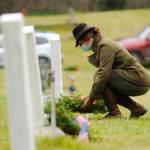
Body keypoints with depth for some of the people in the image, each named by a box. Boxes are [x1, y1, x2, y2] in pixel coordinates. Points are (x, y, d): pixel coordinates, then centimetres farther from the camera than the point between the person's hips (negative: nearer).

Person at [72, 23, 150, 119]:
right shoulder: (102, 44, 16)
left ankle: (114, 112, -11)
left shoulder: (105, 46, -14)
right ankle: (136, 108, 12)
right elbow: (105, 73, 21)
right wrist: (91, 96, 14)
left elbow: (103, 74, -23)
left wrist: (90, 99, -18)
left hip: (138, 81, -10)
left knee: (98, 76, -15)